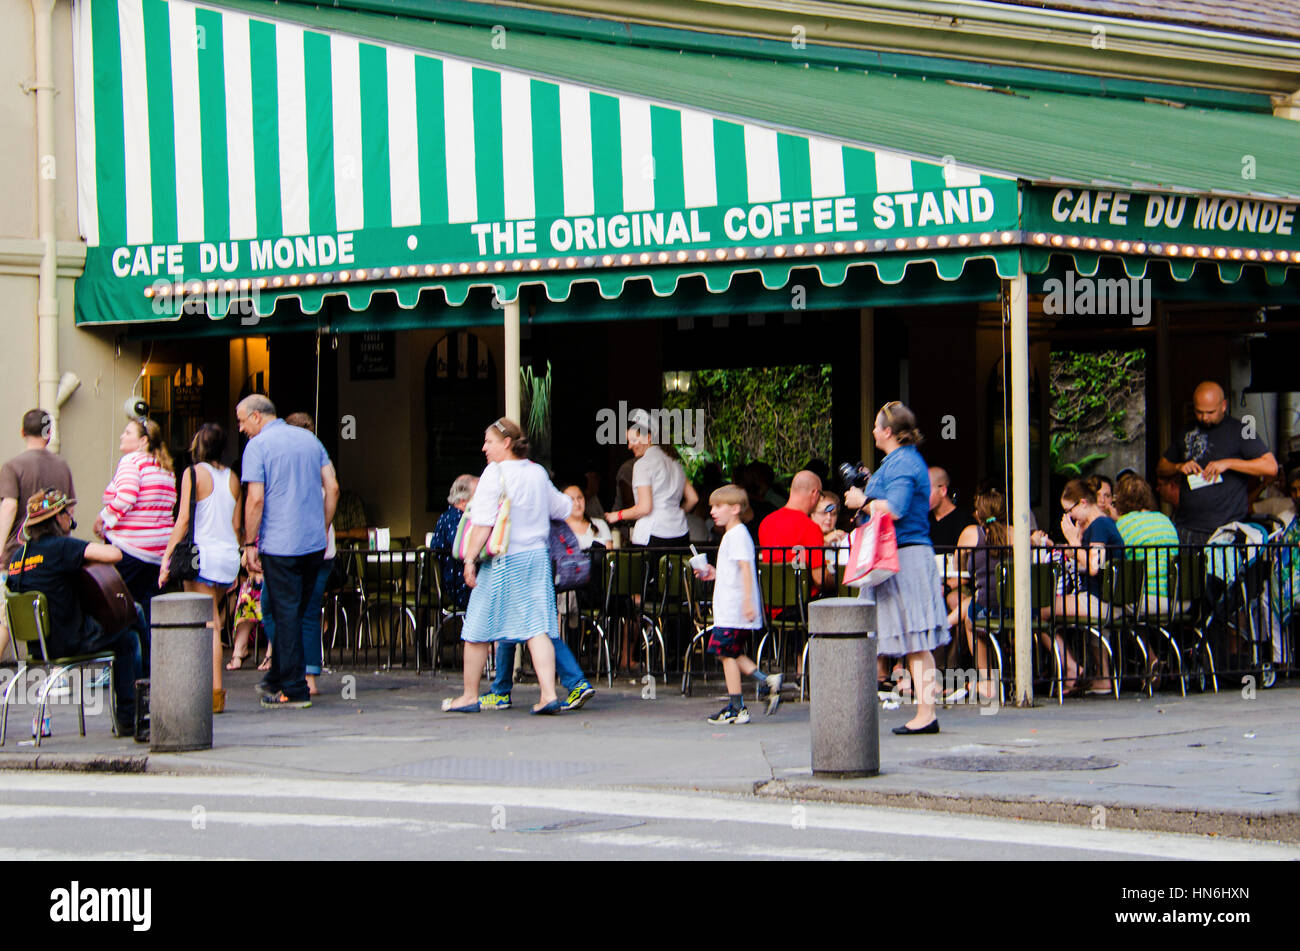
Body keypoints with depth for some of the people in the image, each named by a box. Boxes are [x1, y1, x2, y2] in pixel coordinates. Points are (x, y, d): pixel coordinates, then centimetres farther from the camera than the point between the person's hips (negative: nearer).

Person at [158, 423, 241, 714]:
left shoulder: (194, 474, -6)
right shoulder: (232, 478, 10)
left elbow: (183, 520, -11)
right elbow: (236, 525, 13)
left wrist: (167, 558, -8)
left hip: (202, 555, -5)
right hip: (229, 556, 5)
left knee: (208, 624, -6)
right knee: (211, 621, 14)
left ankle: (215, 692, -11)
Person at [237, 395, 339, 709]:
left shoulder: (258, 447, -7)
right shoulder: (310, 439, 12)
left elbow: (255, 499, -14)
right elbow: (332, 488, 9)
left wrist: (250, 544, -9)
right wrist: (322, 530, 16)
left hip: (279, 545, -6)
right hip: (315, 543, 6)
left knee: (285, 615, -1)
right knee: (295, 614, 16)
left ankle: (294, 690, -1)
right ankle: (276, 679, 25)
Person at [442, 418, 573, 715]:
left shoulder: (495, 474, -11)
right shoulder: (538, 473, 9)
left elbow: (483, 523, -16)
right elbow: (562, 507, 24)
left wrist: (470, 558, -14)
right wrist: (569, 502, 47)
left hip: (503, 561, -6)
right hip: (537, 556, 6)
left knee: (478, 630, 6)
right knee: (537, 627, 1)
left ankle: (470, 696, 14)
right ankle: (548, 693, -12)